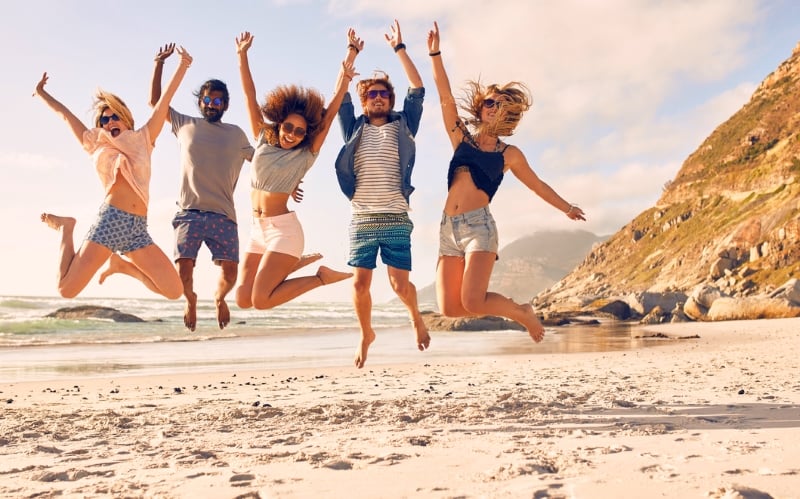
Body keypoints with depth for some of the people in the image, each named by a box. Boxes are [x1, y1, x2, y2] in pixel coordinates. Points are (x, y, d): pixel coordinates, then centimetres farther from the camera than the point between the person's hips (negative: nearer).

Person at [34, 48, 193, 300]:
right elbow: (65, 114, 29)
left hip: (138, 229, 1)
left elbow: (163, 102, 12)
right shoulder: (96, 145, 16)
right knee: (66, 290, -7)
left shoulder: (142, 139, 18)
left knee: (174, 291, -8)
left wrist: (182, 67, 10)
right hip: (110, 220, -1)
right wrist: (41, 94, 44)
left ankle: (121, 265, 18)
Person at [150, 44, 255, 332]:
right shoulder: (186, 125, 15)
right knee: (183, 270, -13)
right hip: (190, 212, 0)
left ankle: (219, 299, 25)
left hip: (223, 215, 0)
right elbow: (155, 101, 18)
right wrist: (159, 64, 13)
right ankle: (190, 301, 21)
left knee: (230, 272, -11)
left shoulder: (236, 135, 15)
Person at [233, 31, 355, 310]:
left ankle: (320, 277, 3)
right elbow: (250, 97, 8)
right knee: (242, 300, 1)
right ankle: (296, 264, 19)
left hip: (283, 229, -6)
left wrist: (343, 83, -18)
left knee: (260, 300, -16)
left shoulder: (306, 155, -2)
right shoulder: (263, 140, 9)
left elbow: (330, 115, -9)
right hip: (257, 229, 6)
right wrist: (242, 56, 5)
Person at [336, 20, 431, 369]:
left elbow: (418, 91, 4)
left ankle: (416, 317, 28)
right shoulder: (355, 130, 14)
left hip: (396, 219, -1)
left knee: (400, 284, -4)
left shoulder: (402, 126, 12)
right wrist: (352, 52, 8)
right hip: (361, 220, 1)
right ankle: (365, 334, 23)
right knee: (360, 283, -1)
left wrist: (399, 48, 6)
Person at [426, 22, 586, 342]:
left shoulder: (509, 154, 11)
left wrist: (567, 208, 30)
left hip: (479, 226, -3)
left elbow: (538, 185, 23)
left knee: (472, 302, -19)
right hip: (448, 228, 3)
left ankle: (522, 311, 11)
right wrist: (434, 53, 0)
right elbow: (445, 98, 7)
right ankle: (496, 304, 25)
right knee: (449, 309, -5)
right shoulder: (461, 138, 15)